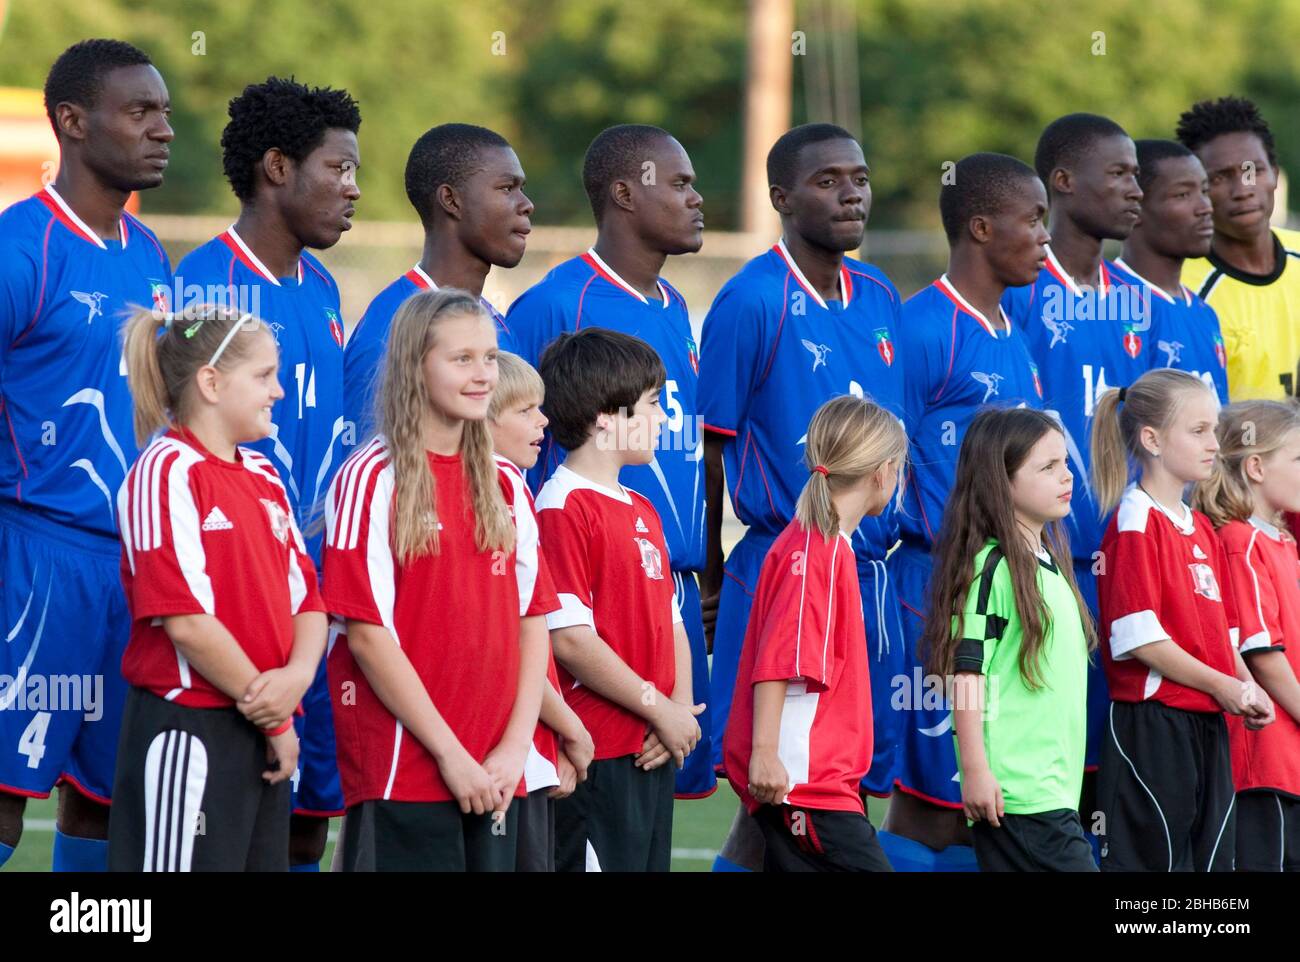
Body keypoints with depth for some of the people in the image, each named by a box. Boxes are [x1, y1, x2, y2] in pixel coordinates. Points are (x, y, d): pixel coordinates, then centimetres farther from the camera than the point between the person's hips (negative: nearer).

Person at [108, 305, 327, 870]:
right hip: (188, 735, -8)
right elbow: (186, 621, -17)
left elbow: (308, 600, 11)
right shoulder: (168, 471, -10)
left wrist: (298, 675, -11)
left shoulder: (263, 477, 14)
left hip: (265, 735, 8)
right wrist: (274, 716, -10)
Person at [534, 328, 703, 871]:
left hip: (651, 755, 9)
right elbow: (569, 638, -19)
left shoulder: (642, 512, 18)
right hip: (596, 759, -9)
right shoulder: (564, 508, -12)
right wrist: (661, 710, -13)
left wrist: (680, 708, 1)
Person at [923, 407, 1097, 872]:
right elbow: (966, 673, -14)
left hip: (1053, 787, 9)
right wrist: (976, 770, -18)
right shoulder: (991, 567, -11)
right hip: (1011, 791, -9)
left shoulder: (1048, 563, 16)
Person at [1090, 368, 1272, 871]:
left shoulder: (1201, 527, 16)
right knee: (1156, 857, -6)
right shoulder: (1136, 523, -10)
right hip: (1152, 722, -8)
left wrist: (1247, 689, 0)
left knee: (1212, 858, 7)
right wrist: (1220, 686, -14)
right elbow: (1139, 638, -17)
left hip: (1207, 725, 8)